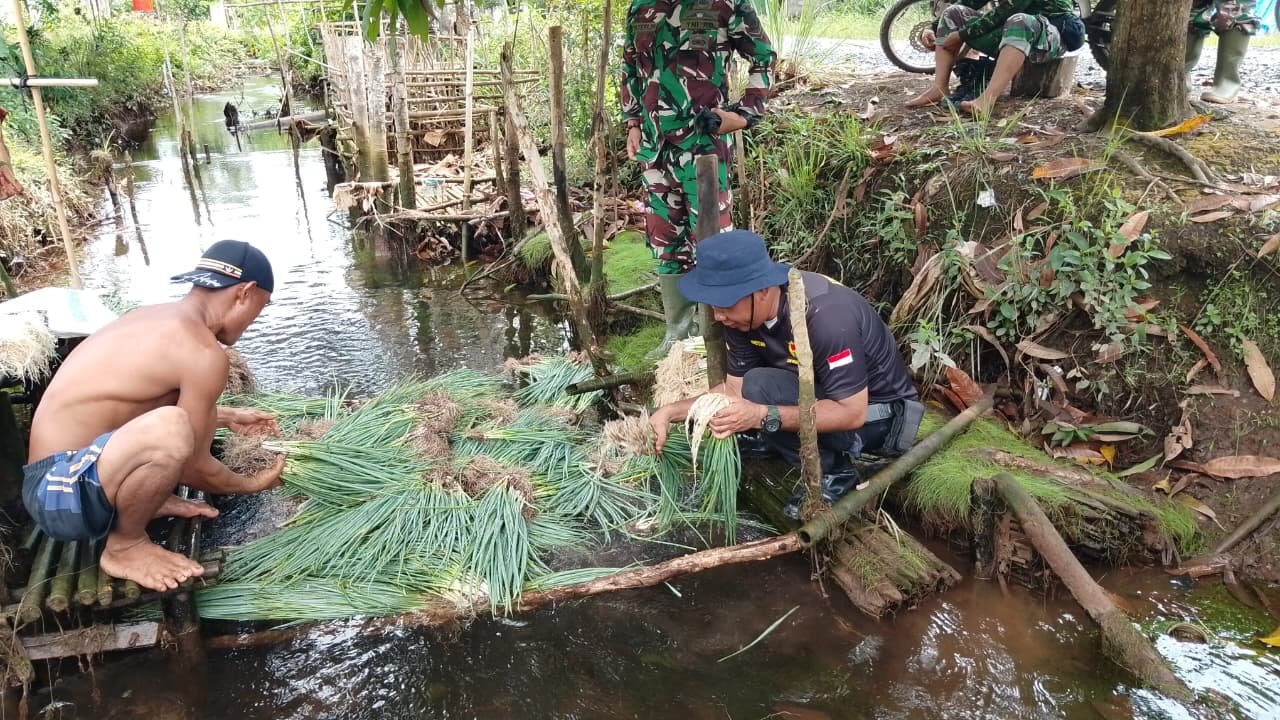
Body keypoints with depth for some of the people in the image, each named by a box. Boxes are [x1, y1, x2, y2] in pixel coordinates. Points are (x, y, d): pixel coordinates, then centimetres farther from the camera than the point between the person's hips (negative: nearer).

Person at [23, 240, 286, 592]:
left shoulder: (156, 317, 6)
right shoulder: (203, 352, -22)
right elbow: (195, 468, -14)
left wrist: (227, 417, 29)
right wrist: (252, 484, 5)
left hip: (62, 477, 9)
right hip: (61, 493, -9)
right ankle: (124, 545, -10)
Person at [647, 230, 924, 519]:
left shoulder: (826, 316, -35)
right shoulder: (744, 313, -12)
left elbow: (852, 413, -32)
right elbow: (735, 389, -4)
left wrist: (762, 416, -40)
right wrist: (670, 412, -18)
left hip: (876, 412, -7)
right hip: (824, 394, 7)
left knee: (761, 387, -27)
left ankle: (833, 474, -10)